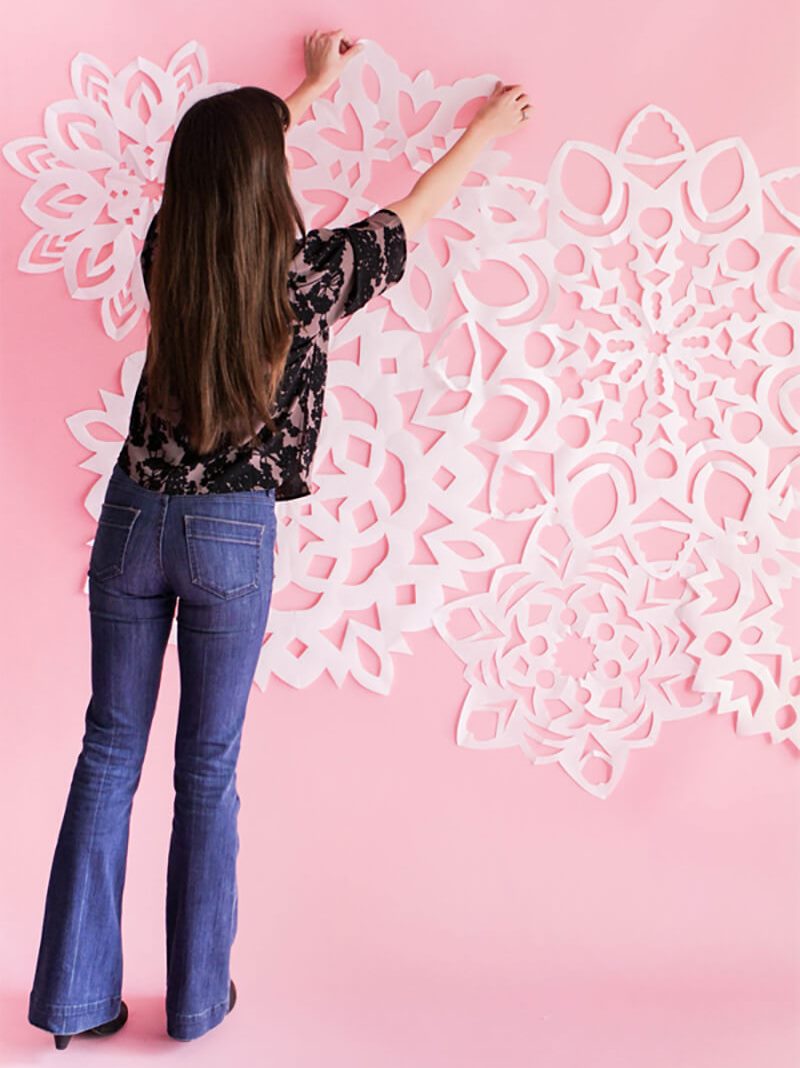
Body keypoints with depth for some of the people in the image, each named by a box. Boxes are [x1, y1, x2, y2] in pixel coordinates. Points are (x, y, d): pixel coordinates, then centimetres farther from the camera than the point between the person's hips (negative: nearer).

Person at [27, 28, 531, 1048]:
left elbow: (217, 168, 19)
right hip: (232, 537, -3)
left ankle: (75, 996, 22)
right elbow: (414, 208, 7)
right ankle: (197, 1000, 25)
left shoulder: (165, 253, -2)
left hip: (134, 517, 3)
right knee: (208, 771, 10)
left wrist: (305, 89, 35)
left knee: (110, 752, 12)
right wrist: (482, 132, 27)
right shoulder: (310, 274, -11)